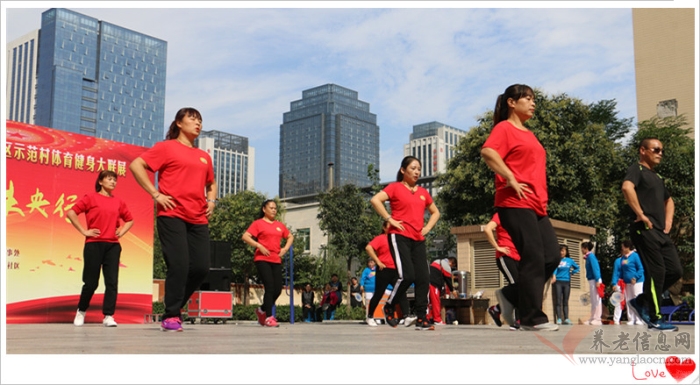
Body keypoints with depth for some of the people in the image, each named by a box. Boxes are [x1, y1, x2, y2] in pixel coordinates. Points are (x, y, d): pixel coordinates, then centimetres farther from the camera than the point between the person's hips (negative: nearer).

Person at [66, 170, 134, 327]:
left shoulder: (118, 202, 13)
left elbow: (130, 220, 26)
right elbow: (71, 213, -5)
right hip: (94, 244, -3)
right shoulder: (91, 197, 1)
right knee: (91, 282, 2)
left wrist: (121, 232, 9)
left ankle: (108, 316, 1)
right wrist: (84, 231, -8)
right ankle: (81, 311, 25)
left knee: (112, 282, -3)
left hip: (113, 246, 4)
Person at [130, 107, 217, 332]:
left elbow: (211, 183, 34)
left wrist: (211, 200, 13)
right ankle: (171, 316, 1)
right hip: (172, 215, -6)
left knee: (201, 267, -1)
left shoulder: (204, 157, 19)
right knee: (179, 265, -12)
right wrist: (155, 194, -11)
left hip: (198, 219, 6)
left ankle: (174, 306, 20)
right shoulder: (167, 147, 3)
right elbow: (136, 165, -5)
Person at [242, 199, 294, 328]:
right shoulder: (258, 223, 1)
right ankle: (268, 317, -6)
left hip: (276, 261, 6)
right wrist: (259, 246, -15)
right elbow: (245, 237, -7)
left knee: (278, 290, 3)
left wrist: (285, 248, 11)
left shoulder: (280, 225, 16)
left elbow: (290, 237, 29)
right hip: (262, 260, -6)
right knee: (270, 288, -13)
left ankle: (262, 310, 26)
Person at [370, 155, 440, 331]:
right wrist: (390, 219, -13)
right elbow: (375, 200, -13)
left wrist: (427, 227, 13)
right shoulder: (395, 187, 2)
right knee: (407, 276, -17)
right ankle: (389, 307, 6)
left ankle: (421, 319, 2)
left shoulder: (423, 192, 17)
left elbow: (435, 212, 29)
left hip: (418, 240, 6)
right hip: (399, 236, -6)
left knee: (424, 278, -3)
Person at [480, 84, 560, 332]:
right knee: (534, 259, -9)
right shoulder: (504, 128, -3)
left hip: (537, 205, 9)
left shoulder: (529, 134, 23)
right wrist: (511, 181, -21)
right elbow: (488, 152, -22)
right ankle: (533, 318, -2)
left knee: (552, 256, 4)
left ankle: (512, 297, 16)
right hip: (516, 203, -9)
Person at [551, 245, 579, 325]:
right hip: (557, 282, -3)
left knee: (565, 301, 3)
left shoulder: (570, 260, 11)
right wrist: (554, 276, -33)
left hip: (567, 282, 3)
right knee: (558, 300, -7)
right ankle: (559, 319, -11)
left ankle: (566, 319, 1)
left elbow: (578, 268, 24)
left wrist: (571, 272, 8)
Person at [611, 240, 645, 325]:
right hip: (627, 282, 7)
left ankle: (639, 320, -1)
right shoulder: (622, 259, 11)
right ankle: (631, 320, 15)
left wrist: (635, 278, -20)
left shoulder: (634, 255, -9)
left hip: (637, 281, -7)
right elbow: (617, 273, 12)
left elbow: (641, 269, -10)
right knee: (629, 301, 9)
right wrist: (614, 283, 5)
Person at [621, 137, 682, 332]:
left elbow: (668, 201, 40)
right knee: (656, 271, -10)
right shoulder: (637, 169, -2)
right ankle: (655, 318, -1)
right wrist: (641, 215, -23)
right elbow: (627, 187, -25)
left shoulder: (657, 177, 24)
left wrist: (668, 221, 21)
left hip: (660, 232, 9)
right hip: (644, 229, -9)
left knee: (675, 270, 4)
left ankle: (641, 301, 15)